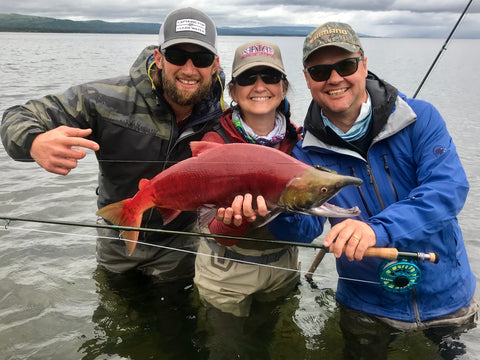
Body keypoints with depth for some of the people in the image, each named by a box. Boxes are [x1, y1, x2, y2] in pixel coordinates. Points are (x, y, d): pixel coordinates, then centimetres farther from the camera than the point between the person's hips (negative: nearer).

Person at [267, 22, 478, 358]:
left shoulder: (420, 118, -14)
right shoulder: (308, 152, -8)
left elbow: (450, 188, -26)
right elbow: (307, 226, -13)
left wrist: (378, 229, -41)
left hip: (446, 296, 0)